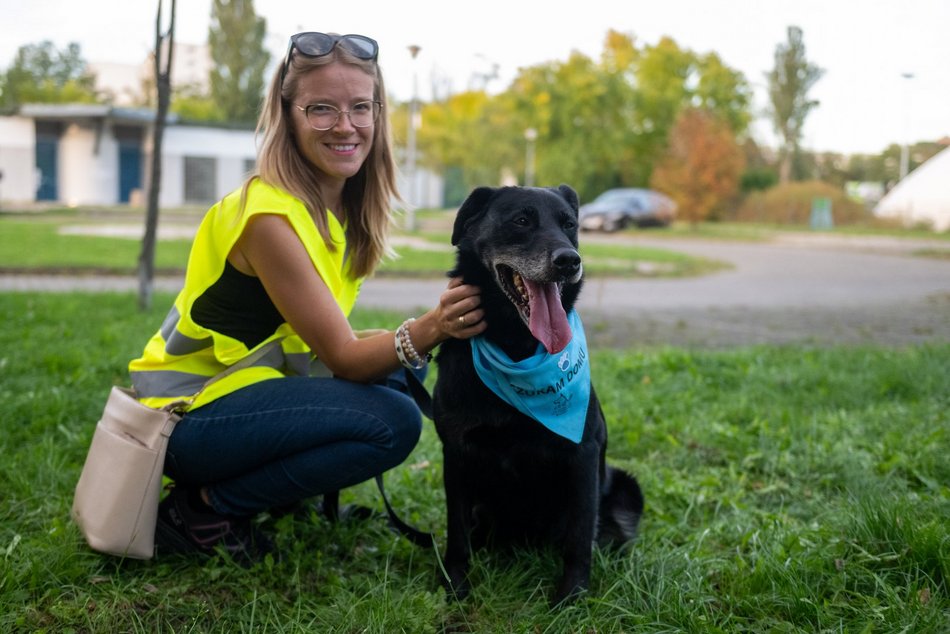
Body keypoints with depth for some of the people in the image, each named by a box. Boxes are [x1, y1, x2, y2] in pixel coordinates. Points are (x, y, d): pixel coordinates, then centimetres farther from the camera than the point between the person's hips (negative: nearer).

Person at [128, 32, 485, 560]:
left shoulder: (344, 206, 2)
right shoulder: (270, 215, -24)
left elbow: (333, 343, 0)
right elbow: (342, 355, -23)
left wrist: (435, 327, -13)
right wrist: (426, 330, -39)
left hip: (241, 386, 9)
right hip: (190, 414, -9)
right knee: (393, 422, -23)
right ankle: (200, 510, -9)